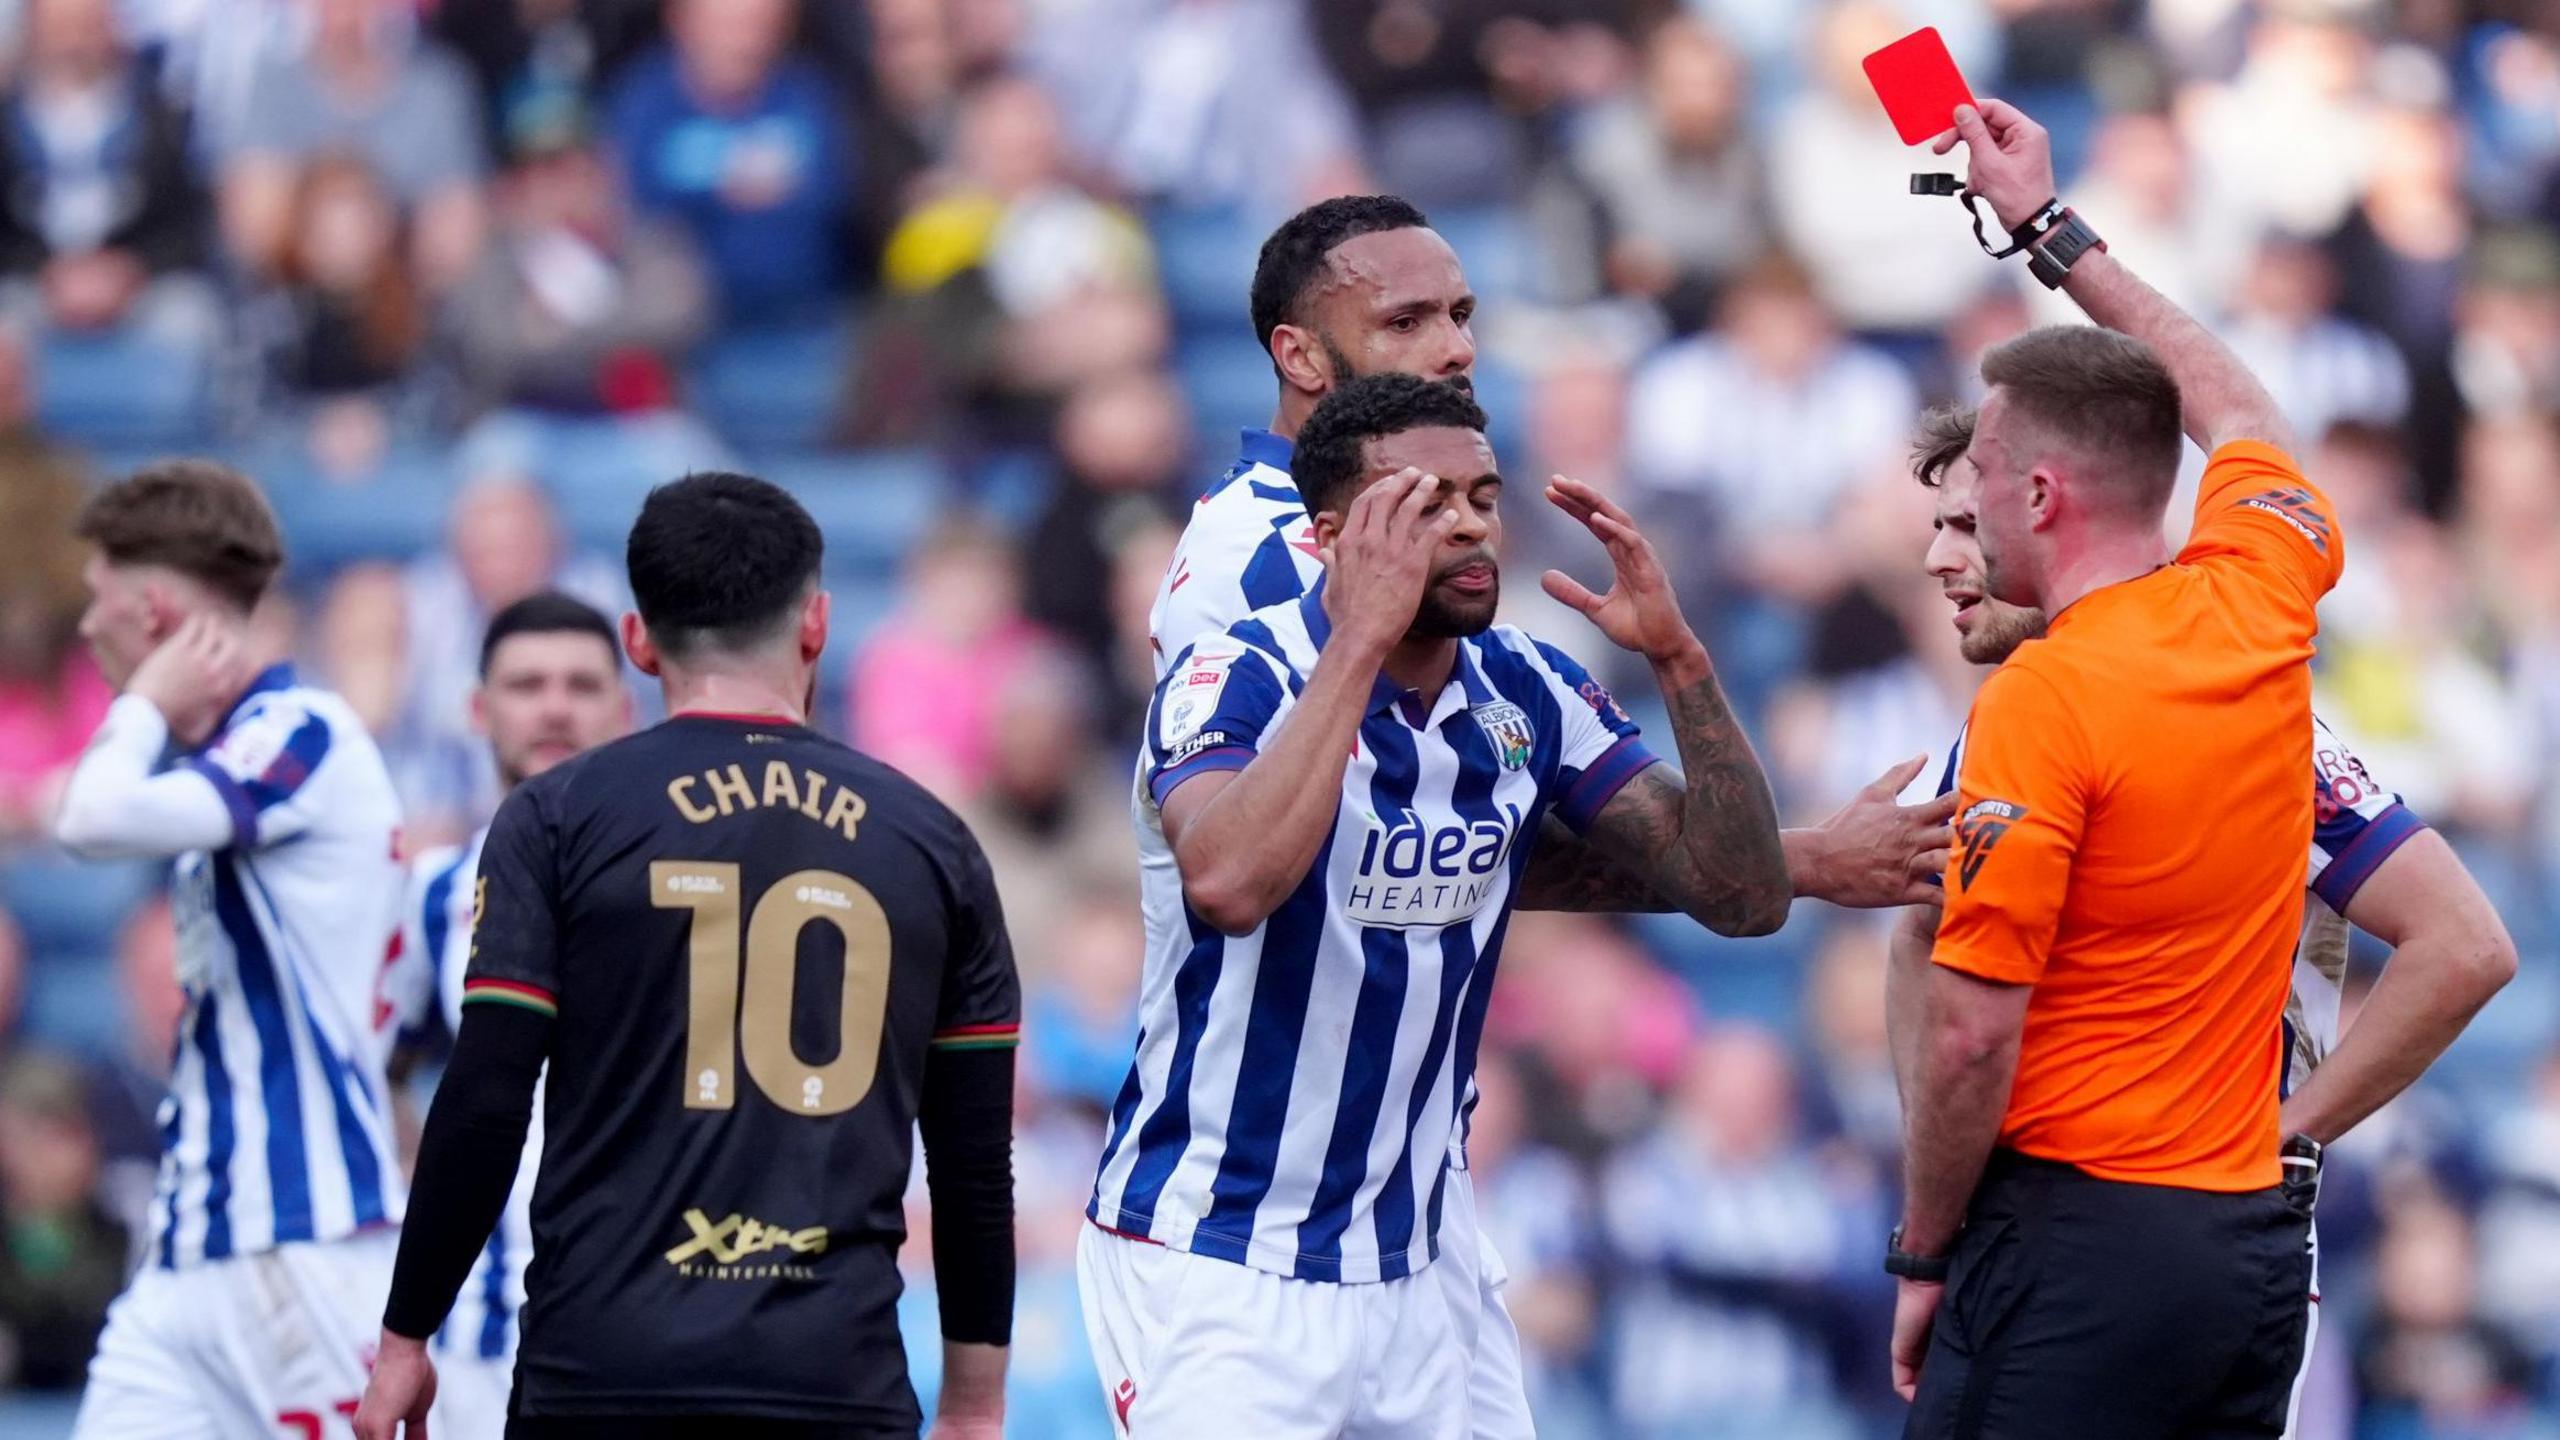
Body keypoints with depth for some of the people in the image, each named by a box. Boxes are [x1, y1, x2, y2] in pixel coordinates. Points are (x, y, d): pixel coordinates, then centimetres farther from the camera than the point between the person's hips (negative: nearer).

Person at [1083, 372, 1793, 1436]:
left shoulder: (1525, 697, 5)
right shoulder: (1237, 679, -13)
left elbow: (1744, 896, 1)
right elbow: (1229, 882, -34)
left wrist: (1677, 659, -11)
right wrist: (1363, 636, -31)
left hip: (1404, 1266, 6)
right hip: (1209, 1265, -6)